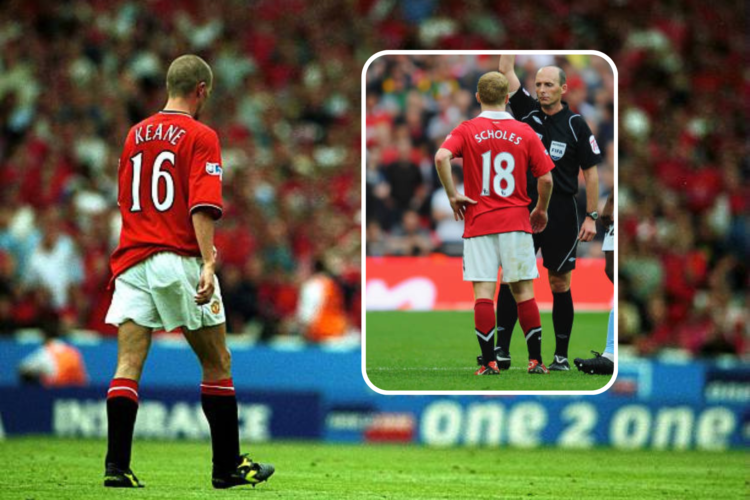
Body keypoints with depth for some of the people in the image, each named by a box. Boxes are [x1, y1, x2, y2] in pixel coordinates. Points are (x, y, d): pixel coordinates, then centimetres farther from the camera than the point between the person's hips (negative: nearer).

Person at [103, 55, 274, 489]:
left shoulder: (136, 134, 14)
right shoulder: (201, 136, -4)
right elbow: (202, 205, -16)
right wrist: (208, 261, -23)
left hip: (133, 258, 5)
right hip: (180, 257, -5)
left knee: (128, 365, -2)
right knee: (218, 364, 8)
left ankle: (117, 466, -12)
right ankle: (228, 466, 12)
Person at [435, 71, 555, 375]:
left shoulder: (467, 130, 0)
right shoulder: (525, 133, 3)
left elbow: (441, 157, -18)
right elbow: (545, 179, -1)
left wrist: (453, 195, -9)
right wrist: (541, 210, 16)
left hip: (478, 222, -1)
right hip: (516, 222, 1)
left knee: (483, 293, -2)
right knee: (524, 291, 7)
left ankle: (489, 362, -6)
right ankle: (536, 360, 7)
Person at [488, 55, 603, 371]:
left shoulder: (576, 126, -2)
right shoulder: (527, 112, 5)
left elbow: (591, 171, 0)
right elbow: (506, 69, 3)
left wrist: (591, 217, -5)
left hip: (561, 214, -2)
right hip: (525, 208, 2)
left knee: (559, 284, 3)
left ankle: (561, 356, 10)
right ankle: (501, 351, -6)